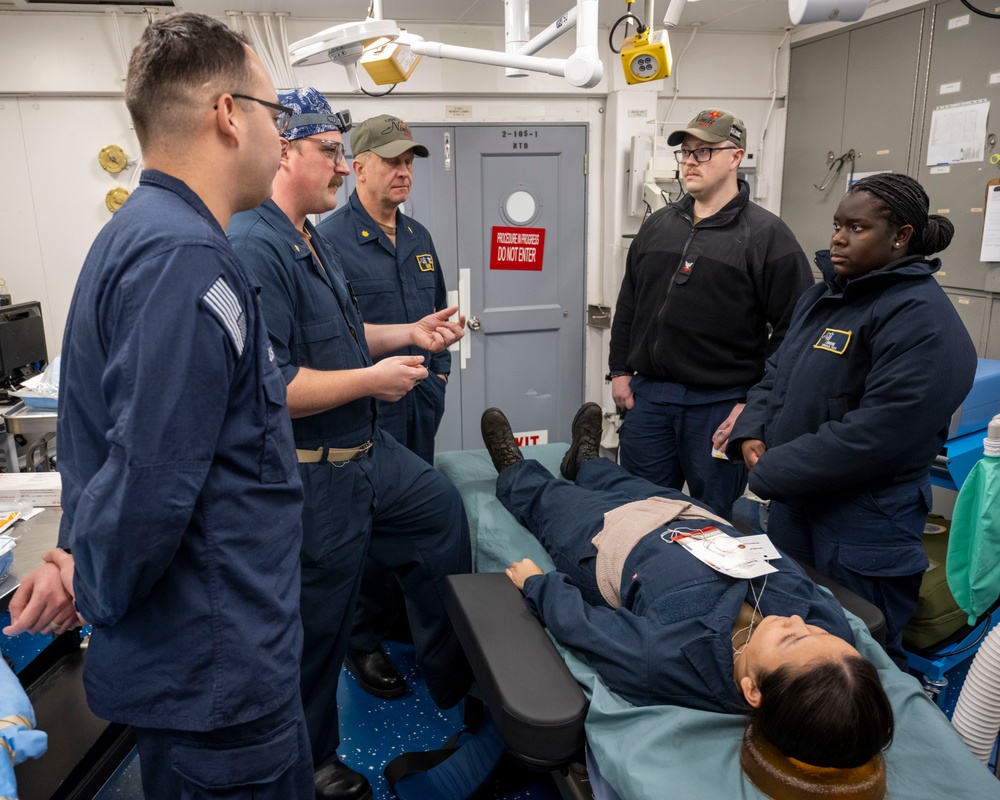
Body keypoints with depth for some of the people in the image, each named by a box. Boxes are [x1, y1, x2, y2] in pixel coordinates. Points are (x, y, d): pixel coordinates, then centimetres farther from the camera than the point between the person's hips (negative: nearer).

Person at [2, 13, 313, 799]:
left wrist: (81, 555, 4)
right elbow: (150, 482, -27)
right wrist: (91, 585, -9)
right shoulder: (186, 258, -25)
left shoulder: (142, 233, 8)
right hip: (221, 674, -9)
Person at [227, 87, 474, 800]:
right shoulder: (253, 247, -24)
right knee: (319, 628, 8)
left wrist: (410, 334, 10)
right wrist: (374, 378, -20)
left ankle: (453, 673, 41)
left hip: (368, 449, 10)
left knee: (440, 506, 23)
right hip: (313, 474, -10)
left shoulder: (312, 240, 10)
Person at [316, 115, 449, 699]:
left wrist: (438, 372, 14)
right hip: (367, 411, -7)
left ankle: (409, 618, 38)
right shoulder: (331, 239, -12)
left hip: (421, 405, 7)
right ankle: (365, 641, 23)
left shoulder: (418, 236, 12)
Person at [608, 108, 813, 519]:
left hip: (720, 404, -4)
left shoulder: (766, 234, -6)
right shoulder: (658, 225, 11)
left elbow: (792, 329, -9)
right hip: (648, 395, 5)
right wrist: (620, 369, 12)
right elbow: (629, 303, 18)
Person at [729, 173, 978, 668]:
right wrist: (750, 434, -4)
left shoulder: (921, 319, -18)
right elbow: (776, 373, 15)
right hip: (795, 508, 8)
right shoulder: (823, 297, 10)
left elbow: (875, 434, -25)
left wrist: (770, 473, -18)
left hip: (861, 534, -8)